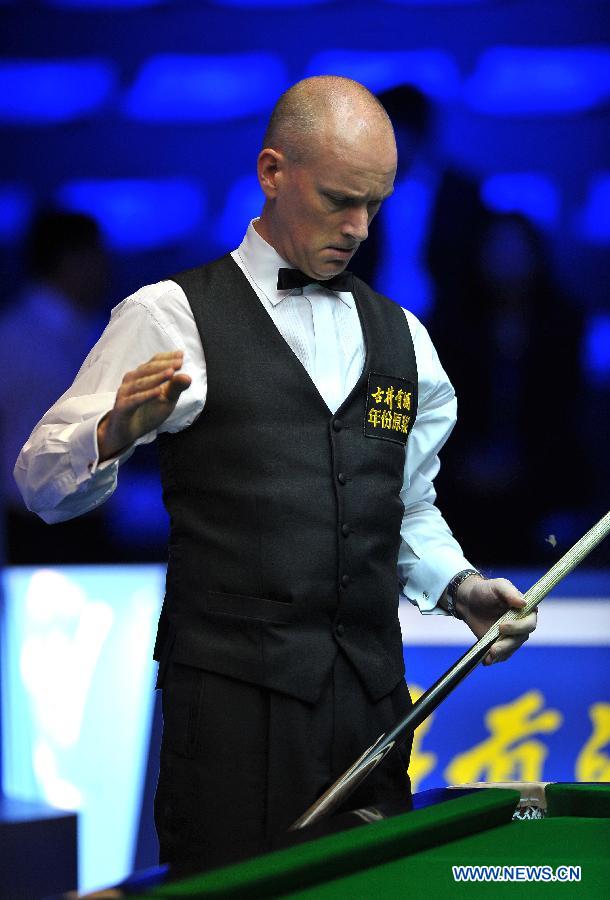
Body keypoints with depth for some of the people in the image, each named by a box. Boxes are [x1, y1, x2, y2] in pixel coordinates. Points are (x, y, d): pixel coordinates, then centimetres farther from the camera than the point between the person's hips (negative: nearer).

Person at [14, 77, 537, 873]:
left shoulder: (401, 338, 16)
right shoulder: (171, 316, 0)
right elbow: (45, 486, -3)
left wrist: (456, 585, 7)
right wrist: (114, 434, -24)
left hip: (373, 690, 5)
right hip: (233, 694, -5)